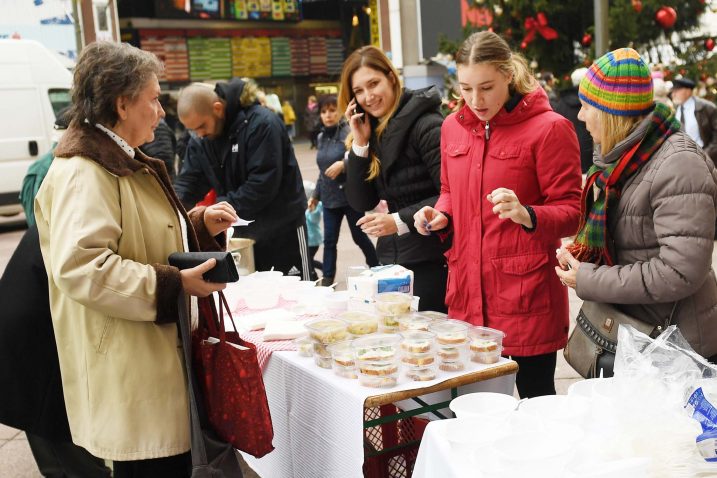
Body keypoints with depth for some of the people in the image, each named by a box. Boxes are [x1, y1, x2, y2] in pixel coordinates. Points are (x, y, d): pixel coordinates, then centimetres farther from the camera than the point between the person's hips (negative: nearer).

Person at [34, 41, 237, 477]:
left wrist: (200, 225, 9)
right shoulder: (83, 172, -17)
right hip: (129, 371, -10)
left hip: (157, 358, 10)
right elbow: (78, 267, -28)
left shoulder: (124, 163, 18)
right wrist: (176, 283, -23)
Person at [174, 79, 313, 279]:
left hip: (281, 228, -6)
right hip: (240, 230, 6)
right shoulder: (200, 140, -1)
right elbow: (189, 181, -2)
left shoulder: (262, 124, -23)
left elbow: (262, 186, -28)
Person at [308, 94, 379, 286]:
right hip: (329, 198, 5)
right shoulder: (321, 137, 10)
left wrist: (343, 164, -32)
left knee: (359, 237, 8)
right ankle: (327, 279, 10)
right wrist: (316, 195, 20)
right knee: (329, 240, 4)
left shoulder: (348, 133, -11)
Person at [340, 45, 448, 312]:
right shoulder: (372, 133, 9)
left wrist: (400, 221, -22)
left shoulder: (426, 125, -12)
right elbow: (361, 203, 4)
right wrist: (360, 144, -4)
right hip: (392, 261, 7)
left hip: (431, 262, -6)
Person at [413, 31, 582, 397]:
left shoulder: (549, 128, -9)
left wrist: (527, 215, -26)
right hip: (467, 296, 5)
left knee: (536, 399, 5)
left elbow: (570, 212, -7)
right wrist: (440, 217, 2)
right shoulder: (453, 127, 9)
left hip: (526, 298, -5)